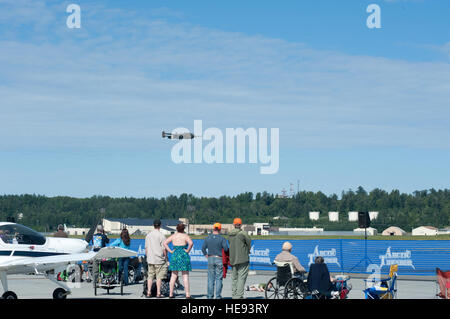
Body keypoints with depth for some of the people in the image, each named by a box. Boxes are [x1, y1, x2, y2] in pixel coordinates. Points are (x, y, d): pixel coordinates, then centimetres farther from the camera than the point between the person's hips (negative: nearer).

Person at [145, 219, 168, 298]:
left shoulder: (148, 235, 7)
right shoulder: (161, 235, -10)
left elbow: (146, 248, 12)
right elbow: (164, 248, -10)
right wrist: (166, 258, 1)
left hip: (150, 260, 5)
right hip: (159, 259, -5)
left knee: (150, 276, 8)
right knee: (159, 277, 0)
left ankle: (148, 292, 5)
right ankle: (158, 293, 0)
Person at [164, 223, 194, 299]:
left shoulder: (173, 236, 7)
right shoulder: (185, 236, -5)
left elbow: (165, 243, 2)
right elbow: (191, 243, -23)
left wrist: (170, 251, 1)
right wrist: (188, 250, -10)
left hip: (174, 255, 4)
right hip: (183, 256, -4)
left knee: (174, 275, 12)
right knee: (185, 276, -3)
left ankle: (171, 294, 12)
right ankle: (187, 294, -6)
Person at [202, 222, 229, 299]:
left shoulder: (207, 238, 3)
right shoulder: (222, 239, -7)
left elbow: (203, 248, 3)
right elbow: (226, 249, -14)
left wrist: (206, 255, 13)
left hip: (210, 259, 3)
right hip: (219, 259, -3)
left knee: (210, 279, 7)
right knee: (219, 278, 1)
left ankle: (210, 296, 6)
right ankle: (218, 296, -3)